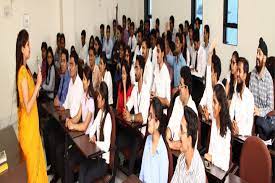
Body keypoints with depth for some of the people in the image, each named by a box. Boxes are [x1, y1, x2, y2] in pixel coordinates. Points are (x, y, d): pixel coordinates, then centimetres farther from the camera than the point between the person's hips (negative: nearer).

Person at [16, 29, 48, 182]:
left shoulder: (26, 69, 6)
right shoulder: (22, 73, -24)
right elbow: (27, 107, -25)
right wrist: (38, 85, -25)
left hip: (33, 123, 9)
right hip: (27, 124, -9)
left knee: (38, 157, 20)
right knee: (32, 161, 6)